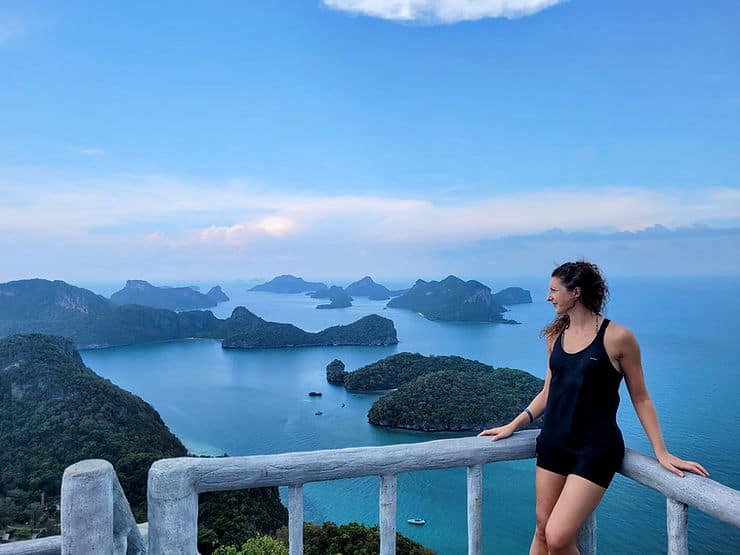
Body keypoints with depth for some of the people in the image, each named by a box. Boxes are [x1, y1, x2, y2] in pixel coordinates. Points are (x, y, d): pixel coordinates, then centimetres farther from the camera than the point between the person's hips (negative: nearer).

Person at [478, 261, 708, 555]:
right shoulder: (556, 335, 7)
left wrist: (662, 453, -5)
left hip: (594, 448, -5)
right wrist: (513, 425, 11)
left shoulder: (617, 337, -11)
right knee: (542, 530, 11)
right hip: (553, 442, 6)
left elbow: (640, 398, -3)